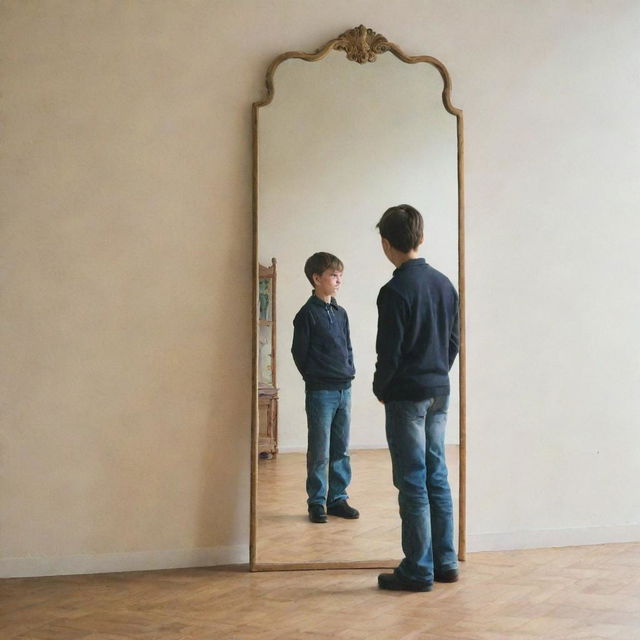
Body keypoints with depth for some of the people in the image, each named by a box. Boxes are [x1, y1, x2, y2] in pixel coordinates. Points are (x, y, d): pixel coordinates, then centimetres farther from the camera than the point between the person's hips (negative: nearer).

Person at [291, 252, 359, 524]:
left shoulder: (340, 313, 12)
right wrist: (316, 378, -3)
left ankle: (337, 498, 19)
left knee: (341, 450, 10)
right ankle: (316, 502, 8)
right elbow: (299, 353, -6)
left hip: (344, 389, 6)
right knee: (320, 452, -1)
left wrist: (350, 371, 8)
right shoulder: (308, 313, -8)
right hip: (321, 391, -6)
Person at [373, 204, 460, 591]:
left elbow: (389, 353, -15)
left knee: (413, 482, -1)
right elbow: (454, 341, 12)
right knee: (437, 476, 13)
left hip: (407, 396, -7)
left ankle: (418, 571, 5)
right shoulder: (445, 284, 7)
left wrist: (381, 389, 0)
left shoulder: (395, 291, -16)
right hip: (440, 392, 7)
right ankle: (446, 562, 20)